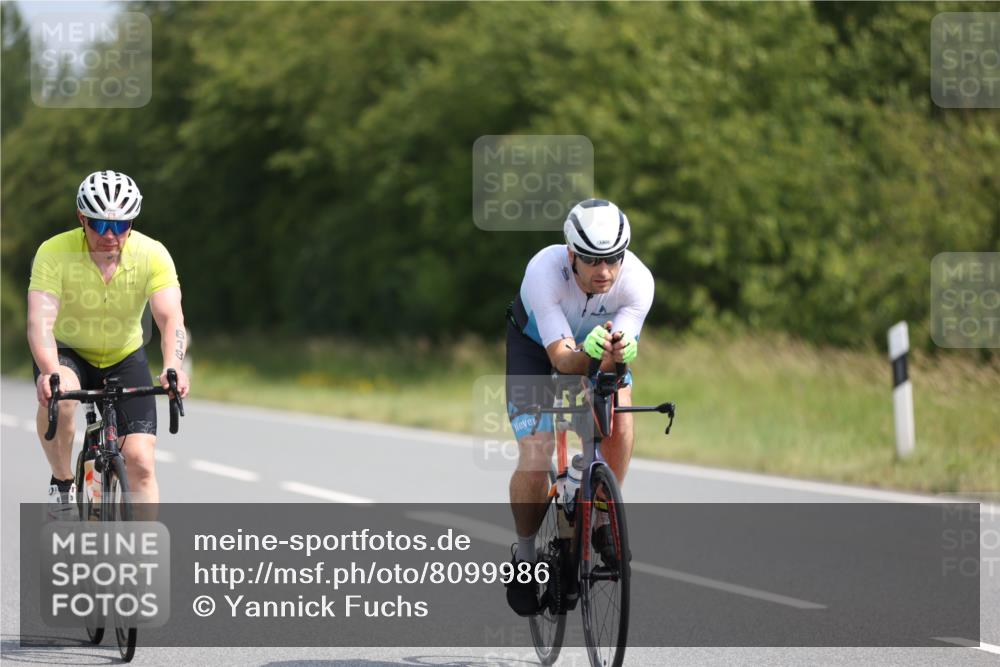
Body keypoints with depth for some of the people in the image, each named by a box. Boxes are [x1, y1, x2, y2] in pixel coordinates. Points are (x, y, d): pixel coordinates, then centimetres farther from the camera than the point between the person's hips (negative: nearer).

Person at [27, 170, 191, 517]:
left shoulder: (152, 255, -20)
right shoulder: (54, 253, -25)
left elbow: (170, 318, -30)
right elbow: (40, 321, -34)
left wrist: (173, 369, -50)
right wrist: (49, 373, -53)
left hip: (124, 358, 2)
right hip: (68, 353, -2)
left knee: (140, 460, -12)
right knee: (59, 396, -36)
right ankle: (62, 484, -12)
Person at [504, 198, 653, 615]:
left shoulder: (638, 280, -34)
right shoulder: (544, 272, -40)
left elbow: (620, 353, -36)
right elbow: (562, 357, -43)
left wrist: (619, 355, -59)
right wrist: (588, 355, -64)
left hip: (599, 339, 2)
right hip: (535, 345, -2)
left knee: (619, 417, -27)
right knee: (535, 461, -15)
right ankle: (524, 557, 11)